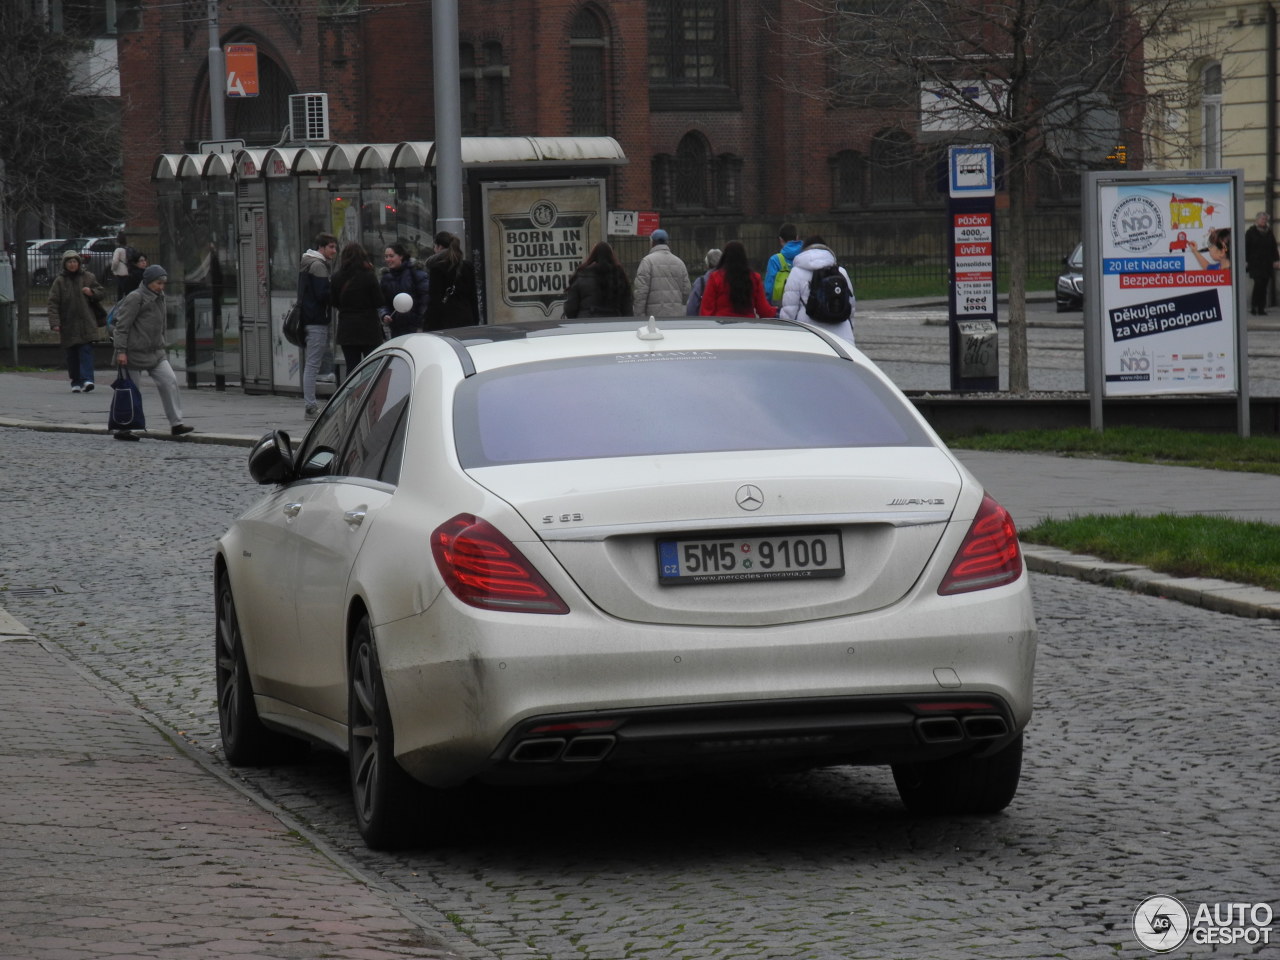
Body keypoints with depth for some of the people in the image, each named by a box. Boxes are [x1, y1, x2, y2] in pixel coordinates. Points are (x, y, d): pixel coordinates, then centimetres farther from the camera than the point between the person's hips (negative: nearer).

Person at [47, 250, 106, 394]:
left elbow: (100, 292, 16)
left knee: (86, 350, -13)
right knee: (72, 355, 4)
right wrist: (54, 323, -12)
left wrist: (92, 292, -8)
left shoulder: (88, 277, 6)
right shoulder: (60, 281, 2)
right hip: (68, 325, 1)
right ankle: (76, 382, 13)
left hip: (86, 322, -1)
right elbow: (53, 303, -2)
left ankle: (87, 379, -19)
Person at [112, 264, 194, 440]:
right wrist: (121, 351, -20)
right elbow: (122, 325, -15)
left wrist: (162, 346, 24)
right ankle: (123, 429, 8)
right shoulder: (135, 298, -12)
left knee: (170, 382, -3)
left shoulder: (159, 298, 14)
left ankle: (176, 423, -2)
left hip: (155, 352, 8)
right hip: (135, 353, -8)